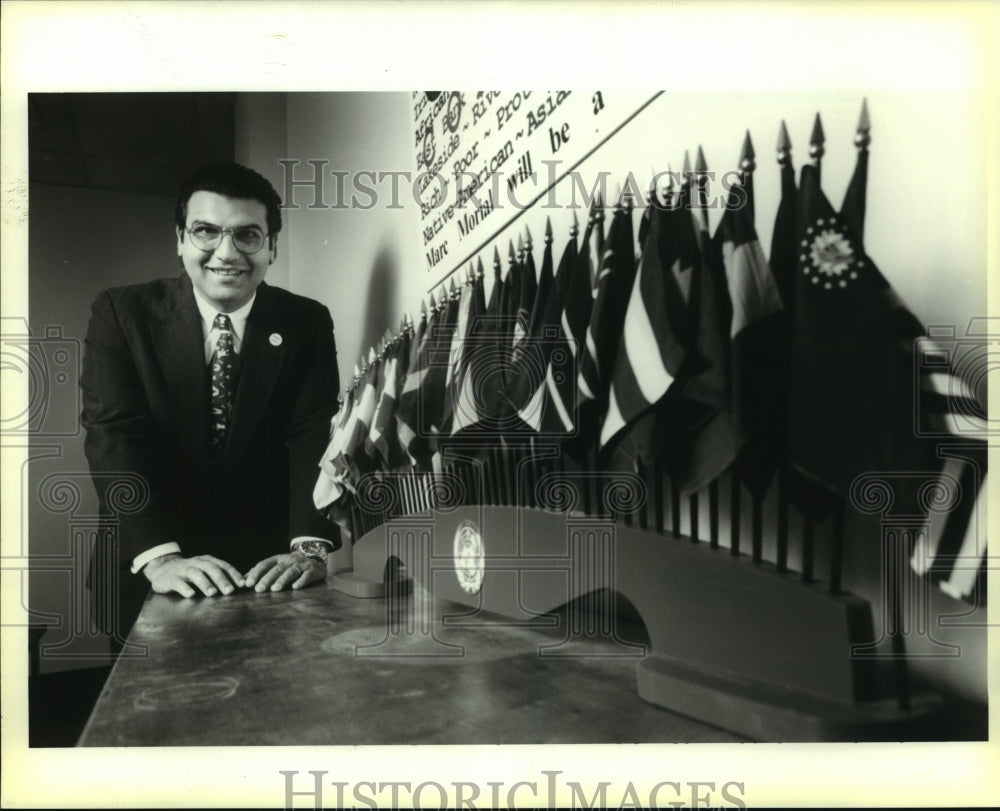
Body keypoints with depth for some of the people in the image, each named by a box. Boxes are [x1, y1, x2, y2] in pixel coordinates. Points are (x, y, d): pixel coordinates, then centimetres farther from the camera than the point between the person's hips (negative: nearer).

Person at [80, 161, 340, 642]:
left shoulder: (307, 324, -1)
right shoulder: (121, 313, -3)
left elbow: (314, 439, -9)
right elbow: (115, 436, -13)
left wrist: (312, 547, -26)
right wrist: (158, 556, -26)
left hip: (267, 572, 1)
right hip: (146, 575, 0)